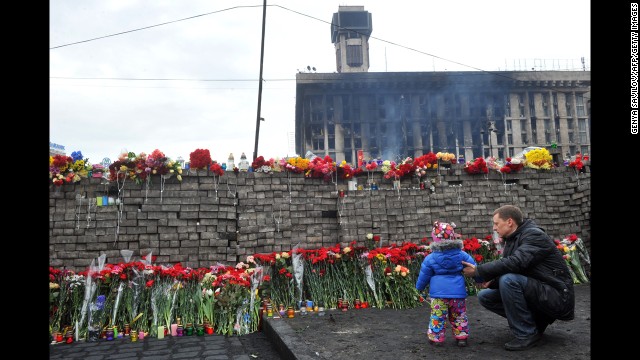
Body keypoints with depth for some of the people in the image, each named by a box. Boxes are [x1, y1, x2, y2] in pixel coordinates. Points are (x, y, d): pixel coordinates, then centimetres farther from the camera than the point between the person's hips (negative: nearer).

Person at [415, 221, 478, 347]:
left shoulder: (430, 258, -5)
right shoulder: (462, 255, 1)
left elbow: (424, 276, 3)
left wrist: (419, 287, 20)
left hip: (438, 293, -2)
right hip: (458, 292, 2)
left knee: (437, 317, 7)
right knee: (459, 316, 17)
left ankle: (436, 338, 11)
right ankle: (461, 337, 21)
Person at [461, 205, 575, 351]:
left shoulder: (534, 235, -16)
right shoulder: (512, 240, 10)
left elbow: (515, 263, -33)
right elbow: (508, 269, 10)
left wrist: (478, 271, -26)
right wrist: (491, 281, -11)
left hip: (557, 297, -9)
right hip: (537, 294, 9)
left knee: (509, 280, -31)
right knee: (484, 296, 0)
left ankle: (527, 334, -15)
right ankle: (536, 321, 6)